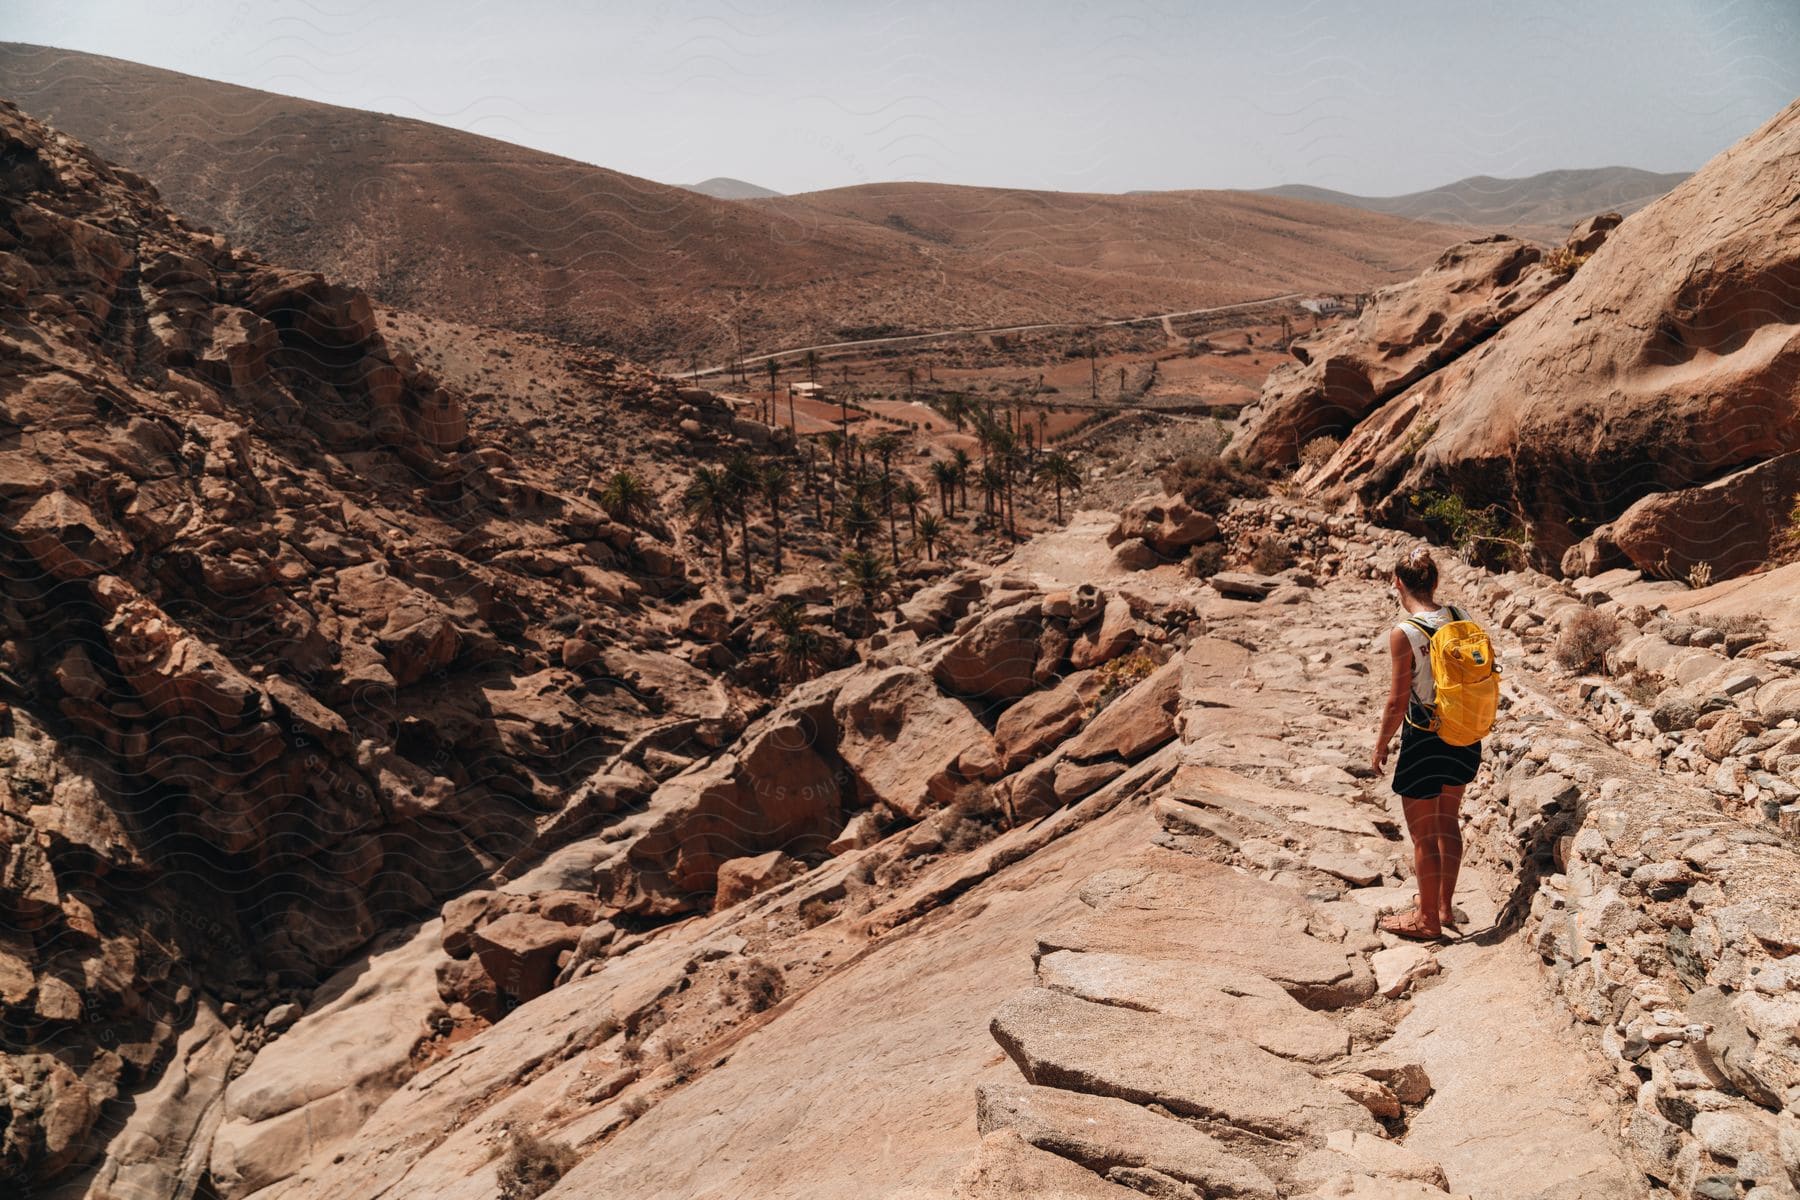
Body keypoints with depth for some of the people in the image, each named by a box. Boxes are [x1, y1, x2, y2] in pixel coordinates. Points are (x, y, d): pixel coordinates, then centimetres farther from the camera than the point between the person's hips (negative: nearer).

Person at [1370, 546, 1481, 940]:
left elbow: (1398, 701, -17)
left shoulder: (1403, 633, -21)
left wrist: (1380, 745, -3)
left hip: (1424, 740, -6)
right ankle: (1445, 904, 37)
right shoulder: (1460, 618, -4)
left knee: (1423, 835, 10)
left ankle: (1427, 919, 24)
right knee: (1448, 823, 23)